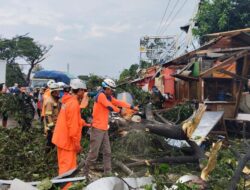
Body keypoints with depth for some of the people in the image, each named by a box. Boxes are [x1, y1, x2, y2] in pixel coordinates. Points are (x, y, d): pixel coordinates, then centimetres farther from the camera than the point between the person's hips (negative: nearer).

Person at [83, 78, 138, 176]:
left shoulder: (109, 97, 13)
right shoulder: (101, 95, -13)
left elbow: (119, 102, 12)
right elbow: (110, 107, -16)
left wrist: (132, 107, 7)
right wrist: (119, 111, 4)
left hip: (104, 129, 9)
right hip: (97, 129, -9)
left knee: (107, 152, 11)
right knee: (93, 153, -2)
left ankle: (108, 174, 18)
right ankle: (84, 172, 14)